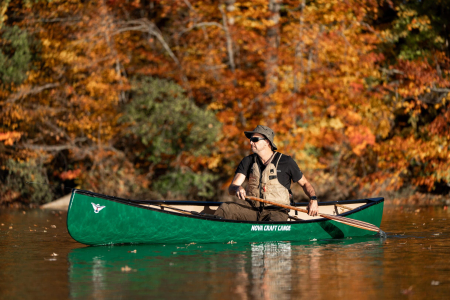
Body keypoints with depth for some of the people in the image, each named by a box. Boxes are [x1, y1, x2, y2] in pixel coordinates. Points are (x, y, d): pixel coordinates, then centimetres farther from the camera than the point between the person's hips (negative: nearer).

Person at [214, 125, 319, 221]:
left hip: (277, 210, -3)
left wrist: (313, 199, -11)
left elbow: (305, 183, 10)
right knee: (225, 207, -24)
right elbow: (231, 189, -1)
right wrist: (237, 188, -27)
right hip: (252, 208, 4)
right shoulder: (248, 161, 8)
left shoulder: (286, 162, -1)